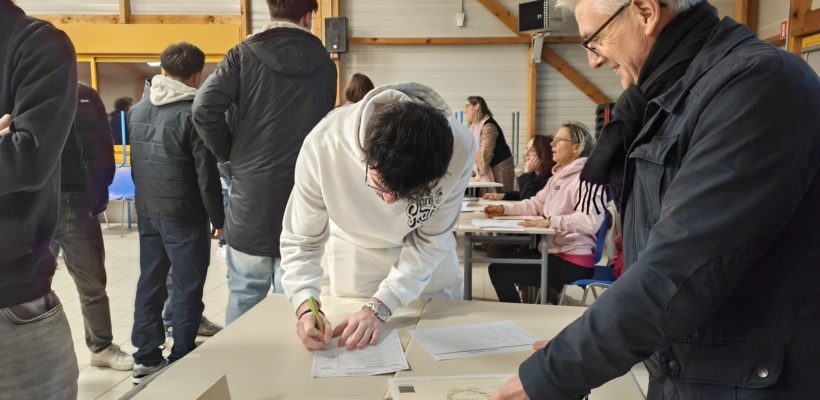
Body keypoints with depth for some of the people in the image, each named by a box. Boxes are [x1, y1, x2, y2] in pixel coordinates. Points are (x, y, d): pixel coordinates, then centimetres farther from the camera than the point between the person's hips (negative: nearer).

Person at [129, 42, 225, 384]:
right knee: (187, 289, 3)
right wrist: (218, 219, -6)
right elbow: (207, 175, -14)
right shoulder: (192, 113, -15)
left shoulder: (138, 109, 7)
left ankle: (146, 357, 22)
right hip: (183, 215, -7)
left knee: (150, 281, 14)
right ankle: (182, 362, 10)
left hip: (146, 211, 7)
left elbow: (136, 161, 14)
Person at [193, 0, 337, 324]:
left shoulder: (245, 55, -1)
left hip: (250, 193, -1)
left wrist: (230, 157, 1)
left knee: (244, 299, 12)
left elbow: (204, 109, -12)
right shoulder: (325, 65, 7)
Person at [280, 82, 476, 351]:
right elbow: (300, 241, -23)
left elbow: (430, 241, -22)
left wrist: (379, 307, -29)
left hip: (428, 263, 1)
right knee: (353, 357, 18)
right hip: (356, 255, 0)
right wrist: (305, 305, -38)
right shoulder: (323, 145, -36)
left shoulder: (459, 151, -35)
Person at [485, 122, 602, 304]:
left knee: (498, 270, -8)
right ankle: (549, 293, 22)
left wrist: (549, 222, -32)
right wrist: (503, 209, 7)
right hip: (556, 252, 10)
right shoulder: (559, 175, 14)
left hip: (573, 262, -10)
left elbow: (591, 221, -31)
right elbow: (536, 203, 18)